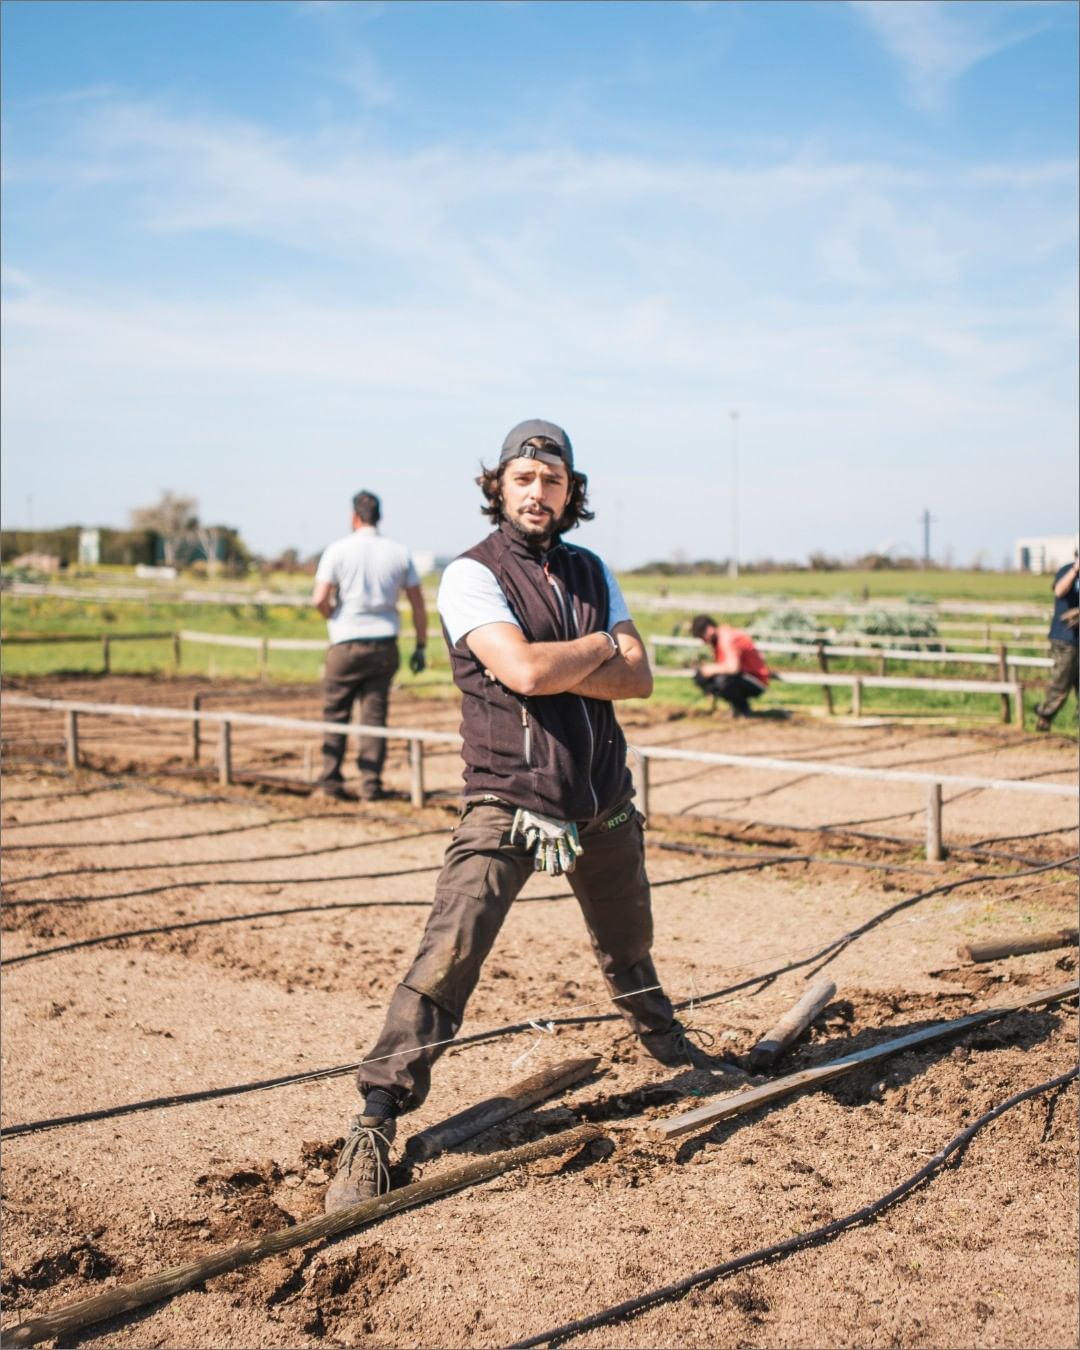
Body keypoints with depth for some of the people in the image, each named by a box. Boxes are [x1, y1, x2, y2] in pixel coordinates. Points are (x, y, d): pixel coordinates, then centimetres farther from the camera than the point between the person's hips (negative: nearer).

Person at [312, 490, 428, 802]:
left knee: (335, 713, 10)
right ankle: (371, 784, 5)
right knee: (375, 715, 6)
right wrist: (420, 647, 12)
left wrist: (334, 617, 10)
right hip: (385, 645, 2)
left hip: (346, 644, -2)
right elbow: (418, 605, 5)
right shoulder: (399, 552, 5)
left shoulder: (339, 550, -4)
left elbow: (319, 599, -12)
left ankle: (331, 779, 10)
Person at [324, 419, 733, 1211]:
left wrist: (551, 666, -16)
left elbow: (638, 679, -2)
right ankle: (374, 1129, -10)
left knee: (629, 951, 23)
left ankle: (668, 1047, 50)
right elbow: (523, 671, -24)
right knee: (447, 960, -16)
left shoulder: (592, 574, 10)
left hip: (605, 803, 6)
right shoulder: (472, 575, -8)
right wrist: (601, 648, -7)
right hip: (507, 805, -6)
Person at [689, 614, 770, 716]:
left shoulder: (728, 638, -24)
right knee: (700, 677, 3)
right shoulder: (716, 639, 5)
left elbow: (733, 667, -37)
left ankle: (744, 710, -9)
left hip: (756, 684, -10)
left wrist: (712, 669, -21)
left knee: (722, 680, -37)